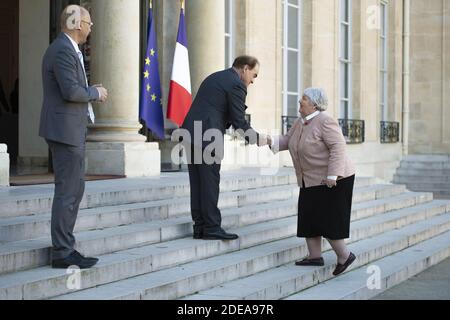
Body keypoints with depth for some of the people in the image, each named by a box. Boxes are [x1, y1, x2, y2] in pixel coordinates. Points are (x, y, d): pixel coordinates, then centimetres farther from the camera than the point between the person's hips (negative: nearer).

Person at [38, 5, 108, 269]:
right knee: (67, 192, -7)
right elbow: (71, 91, -24)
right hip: (65, 130, -11)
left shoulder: (69, 49, 16)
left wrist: (91, 93, 7)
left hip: (72, 130, 11)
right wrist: (95, 93, -9)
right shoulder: (62, 51, -16)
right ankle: (62, 253, -1)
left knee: (75, 189, 15)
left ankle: (65, 247, 21)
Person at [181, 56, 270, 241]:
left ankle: (199, 227, 11)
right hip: (208, 136, -8)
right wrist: (257, 139, 5)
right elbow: (239, 122, -8)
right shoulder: (237, 85, -5)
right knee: (210, 183, -4)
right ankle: (211, 228, -1)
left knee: (197, 183, 9)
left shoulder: (214, 78, 22)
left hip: (191, 132, 8)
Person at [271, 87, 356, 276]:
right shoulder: (300, 122, 8)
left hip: (332, 180, -9)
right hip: (311, 181, 9)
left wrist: (332, 175, -28)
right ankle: (315, 256, 12)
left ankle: (344, 256, 5)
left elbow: (338, 147, -24)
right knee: (309, 218, 7)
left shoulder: (325, 122, -19)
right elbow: (288, 140, 13)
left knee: (327, 220, -7)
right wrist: (271, 142, -5)